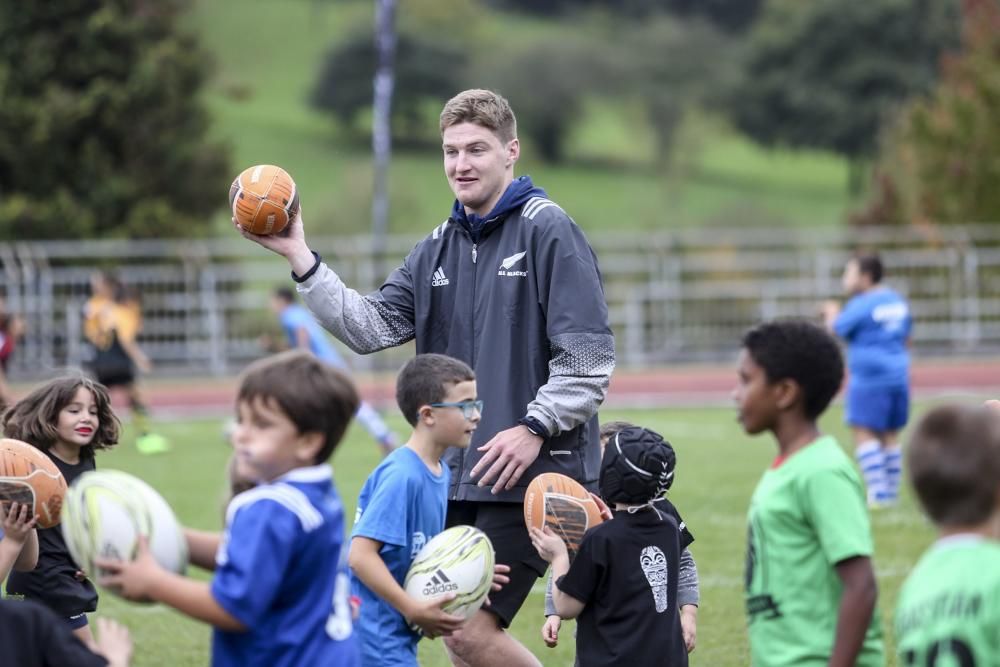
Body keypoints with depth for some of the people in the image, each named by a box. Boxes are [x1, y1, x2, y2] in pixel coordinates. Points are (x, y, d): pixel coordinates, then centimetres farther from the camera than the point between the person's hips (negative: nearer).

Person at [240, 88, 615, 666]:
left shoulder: (548, 230, -6)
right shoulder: (438, 248, 15)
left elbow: (587, 355, -12)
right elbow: (370, 326, 6)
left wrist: (535, 428, -19)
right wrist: (299, 256, -1)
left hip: (531, 471, -7)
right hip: (456, 473, 7)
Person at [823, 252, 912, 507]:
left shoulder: (862, 305, -11)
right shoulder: (897, 301, 14)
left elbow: (835, 329, -5)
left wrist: (832, 312, 14)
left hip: (869, 378, -8)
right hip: (898, 376, 8)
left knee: (864, 432, -7)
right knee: (890, 434, 11)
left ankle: (878, 492, -15)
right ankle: (892, 491, 11)